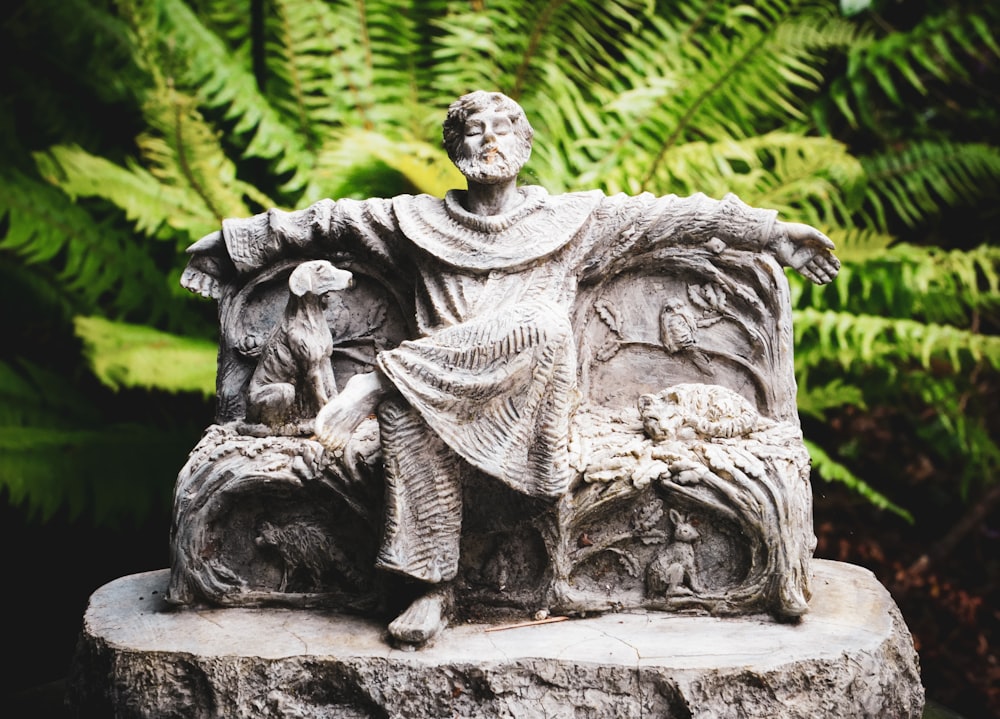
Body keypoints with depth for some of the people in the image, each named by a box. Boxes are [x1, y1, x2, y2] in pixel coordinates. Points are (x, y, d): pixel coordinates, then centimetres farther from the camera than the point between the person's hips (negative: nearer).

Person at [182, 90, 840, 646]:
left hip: (528, 394, 0)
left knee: (542, 325, -35)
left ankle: (379, 382, -28)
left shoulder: (572, 219, 18)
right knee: (407, 413, -35)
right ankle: (433, 588, -32)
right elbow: (328, 222, 22)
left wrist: (769, 232, 13)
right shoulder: (418, 221, 21)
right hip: (440, 394, 1)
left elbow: (668, 216, 15)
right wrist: (240, 238, 21)